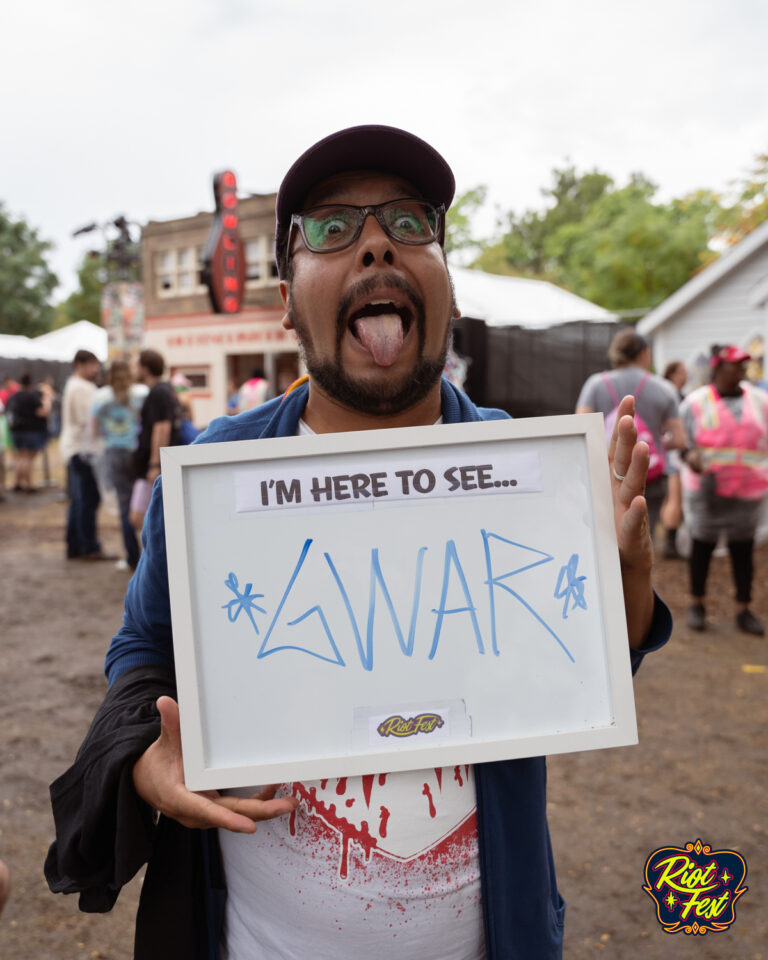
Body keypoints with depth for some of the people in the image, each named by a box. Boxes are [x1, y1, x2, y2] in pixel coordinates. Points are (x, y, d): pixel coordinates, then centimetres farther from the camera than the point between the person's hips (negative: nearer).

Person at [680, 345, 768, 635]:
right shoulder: (696, 403, -3)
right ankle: (697, 605, 23)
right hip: (706, 488, -2)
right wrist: (690, 457, -23)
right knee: (703, 545, 8)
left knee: (743, 550, 4)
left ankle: (744, 611, 14)